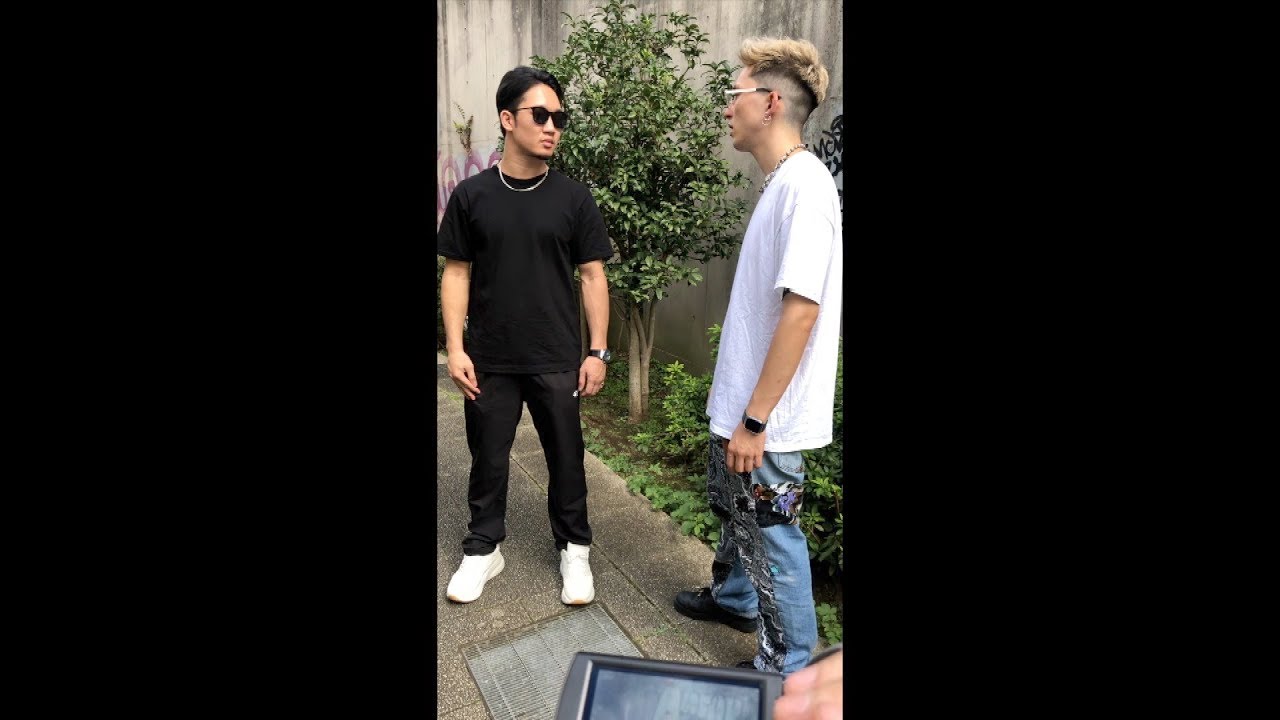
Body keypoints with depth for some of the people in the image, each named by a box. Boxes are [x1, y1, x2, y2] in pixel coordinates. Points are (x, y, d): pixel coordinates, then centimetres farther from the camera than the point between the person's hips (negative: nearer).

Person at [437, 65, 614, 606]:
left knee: (566, 459, 11)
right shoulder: (471, 195, -1)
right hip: (488, 361, 1)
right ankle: (483, 549, 34)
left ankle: (574, 550, 31)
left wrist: (597, 352, -3)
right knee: (488, 459, 13)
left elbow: (592, 276, 1)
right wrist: (455, 348, -4)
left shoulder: (573, 197, -1)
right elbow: (456, 274, 2)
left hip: (557, 361, 0)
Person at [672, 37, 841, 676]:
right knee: (732, 507, 25)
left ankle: (785, 666, 27)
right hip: (741, 402, 9)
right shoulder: (779, 183, 9)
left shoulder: (803, 185, -21)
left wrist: (754, 419, -22)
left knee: (770, 532, 6)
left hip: (766, 417, -9)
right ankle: (733, 598, 49)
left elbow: (801, 311, -26)